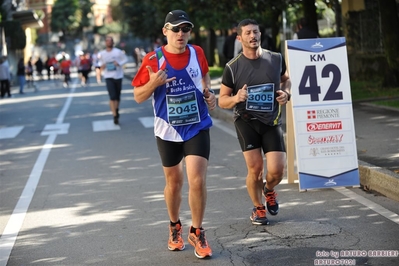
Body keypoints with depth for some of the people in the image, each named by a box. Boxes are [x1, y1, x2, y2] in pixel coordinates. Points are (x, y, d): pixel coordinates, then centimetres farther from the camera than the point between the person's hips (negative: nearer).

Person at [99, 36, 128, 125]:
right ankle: (115, 116, -13)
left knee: (117, 96, 10)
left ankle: (116, 110, 37)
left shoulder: (118, 52, -3)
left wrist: (119, 63, -15)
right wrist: (101, 66, -5)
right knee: (112, 97, -14)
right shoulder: (102, 53, 4)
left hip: (118, 76, 0)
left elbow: (125, 59, 3)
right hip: (108, 77, 0)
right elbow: (101, 62, 18)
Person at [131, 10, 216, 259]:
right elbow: (139, 97, -7)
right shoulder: (153, 59, -12)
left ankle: (196, 232, 9)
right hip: (168, 131, 0)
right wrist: (153, 83, -26)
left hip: (198, 127, 1)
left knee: (197, 181, -11)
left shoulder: (197, 53, -4)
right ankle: (175, 227, 39)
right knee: (174, 182, 15)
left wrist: (208, 93, 0)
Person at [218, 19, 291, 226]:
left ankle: (269, 190, 29)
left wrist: (286, 93, 0)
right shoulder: (232, 67, -5)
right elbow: (222, 100, 1)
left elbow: (286, 79, 21)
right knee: (255, 168, -8)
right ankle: (258, 208, 19)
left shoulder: (276, 59, 1)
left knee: (277, 170, -8)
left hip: (272, 121, 2)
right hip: (246, 121, -1)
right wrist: (235, 98, -21)